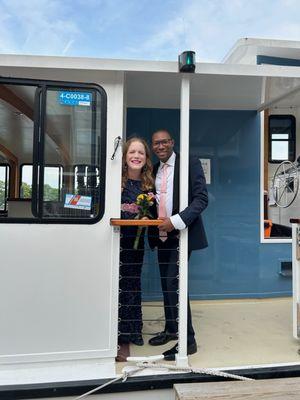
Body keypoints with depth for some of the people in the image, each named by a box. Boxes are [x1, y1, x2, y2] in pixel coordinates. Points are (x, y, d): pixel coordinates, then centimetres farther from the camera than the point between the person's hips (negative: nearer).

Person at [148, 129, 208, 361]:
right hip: (162, 235, 7)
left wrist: (176, 221, -24)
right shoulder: (155, 170, 13)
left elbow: (201, 198, -15)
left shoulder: (190, 164, -7)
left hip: (181, 234, -6)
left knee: (175, 284, -8)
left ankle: (188, 340, 7)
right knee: (166, 284, 14)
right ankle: (171, 330, 32)